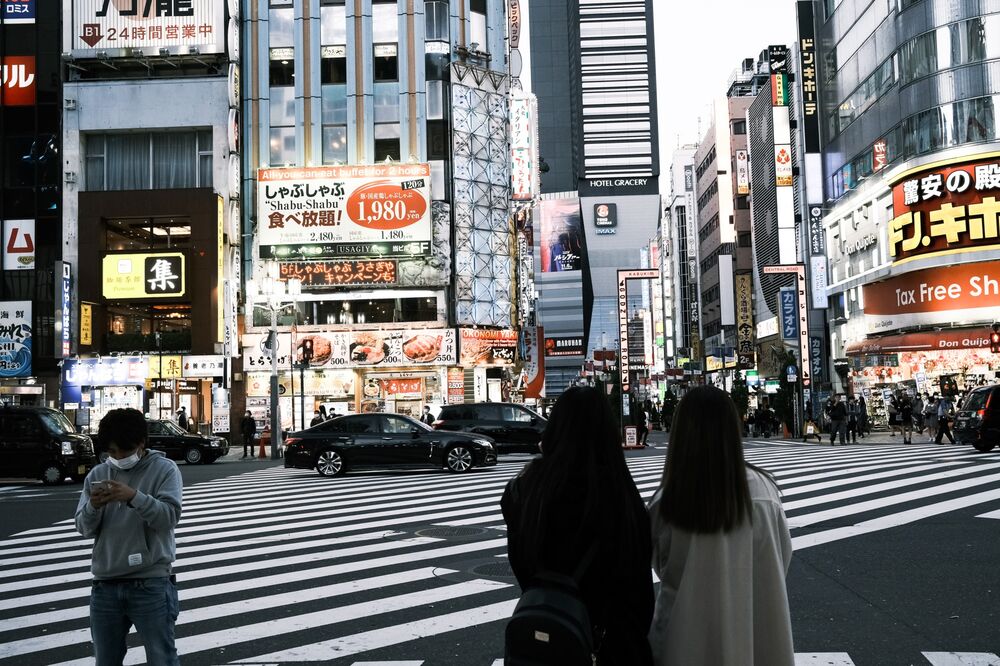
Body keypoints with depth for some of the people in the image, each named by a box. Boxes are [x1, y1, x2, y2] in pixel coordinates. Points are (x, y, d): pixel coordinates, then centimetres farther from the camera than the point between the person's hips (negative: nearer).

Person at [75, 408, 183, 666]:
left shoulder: (164, 469, -2)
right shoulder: (97, 475, 10)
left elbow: (170, 516, -14)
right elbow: (85, 529, 6)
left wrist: (134, 497, -27)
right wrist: (93, 507, -16)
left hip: (151, 584, -4)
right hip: (105, 585, 4)